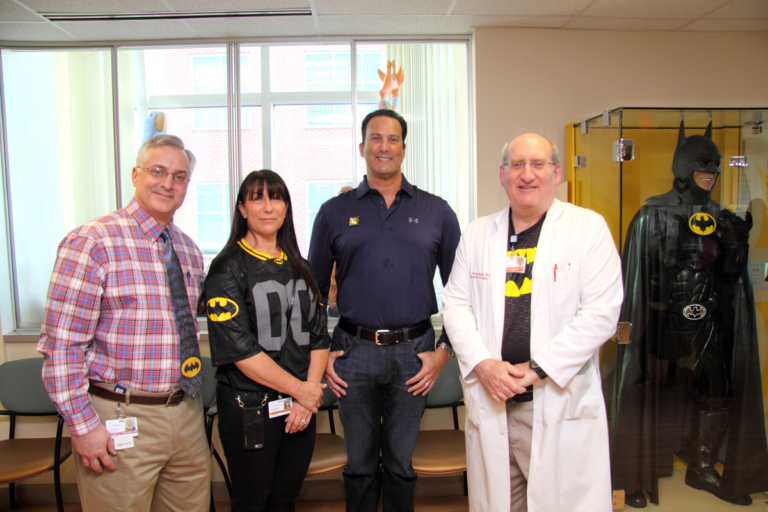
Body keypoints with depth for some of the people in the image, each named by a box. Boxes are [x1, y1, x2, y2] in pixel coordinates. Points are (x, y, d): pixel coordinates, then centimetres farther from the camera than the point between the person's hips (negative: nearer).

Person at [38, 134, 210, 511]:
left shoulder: (189, 251, 8)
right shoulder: (92, 243, -13)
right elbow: (62, 343, -15)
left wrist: (192, 396, 13)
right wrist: (83, 425, -15)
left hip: (187, 414, 7)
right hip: (121, 419, -6)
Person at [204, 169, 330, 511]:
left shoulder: (298, 267, 10)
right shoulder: (228, 268, -7)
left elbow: (319, 335, 7)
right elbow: (237, 348, -16)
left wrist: (309, 394, -6)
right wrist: (299, 389, -13)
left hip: (301, 407, 5)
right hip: (250, 409, -5)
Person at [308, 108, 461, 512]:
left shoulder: (436, 212, 4)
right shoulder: (335, 212, 4)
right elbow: (314, 289, 9)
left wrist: (444, 351, 0)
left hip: (413, 352, 0)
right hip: (354, 351, 0)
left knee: (400, 462, 14)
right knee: (359, 463, 14)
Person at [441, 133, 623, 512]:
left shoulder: (589, 228, -1)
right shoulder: (477, 233, 10)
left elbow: (601, 312, -8)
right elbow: (455, 304, 8)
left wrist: (538, 369, -14)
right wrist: (482, 364, -8)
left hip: (561, 402, -2)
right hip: (490, 400, 3)